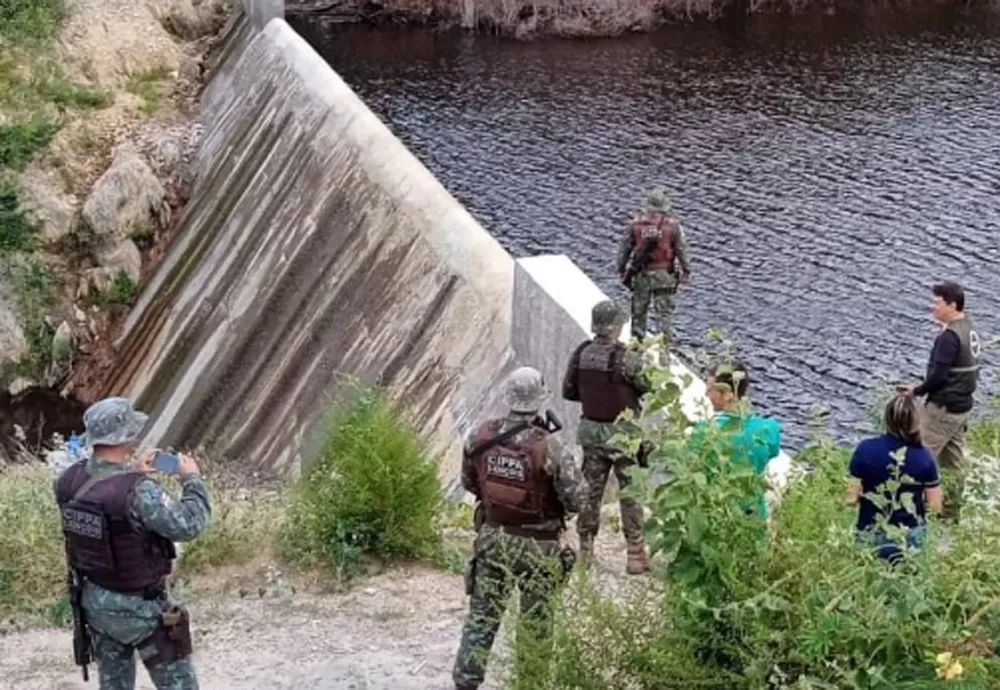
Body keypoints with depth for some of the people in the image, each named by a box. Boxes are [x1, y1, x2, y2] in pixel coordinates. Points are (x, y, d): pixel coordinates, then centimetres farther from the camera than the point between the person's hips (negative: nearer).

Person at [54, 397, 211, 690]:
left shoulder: (69, 480, -9)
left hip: (96, 602, 7)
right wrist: (192, 478, -8)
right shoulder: (139, 492, -31)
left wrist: (131, 474, 10)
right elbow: (189, 525, -23)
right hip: (141, 609, -6)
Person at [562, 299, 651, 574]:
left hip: (590, 430, 5)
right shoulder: (626, 358, -22)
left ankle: (585, 551, 22)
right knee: (631, 495, 6)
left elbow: (568, 392, 4)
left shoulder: (581, 353, -5)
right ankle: (635, 556, 9)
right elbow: (652, 388, -12)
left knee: (590, 490, 15)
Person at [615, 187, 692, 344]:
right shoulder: (672, 225, -7)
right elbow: (682, 249, -3)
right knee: (664, 311, 4)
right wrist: (686, 271, 7)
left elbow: (624, 247, 3)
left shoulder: (636, 224, -3)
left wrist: (621, 269, 13)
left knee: (638, 309, 15)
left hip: (641, 274, 2)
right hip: (664, 274, -2)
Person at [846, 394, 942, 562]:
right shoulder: (924, 457, -8)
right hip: (912, 536, 1)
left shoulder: (866, 449, -12)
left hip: (873, 535, -1)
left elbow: (851, 498, -8)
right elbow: (935, 505, -2)